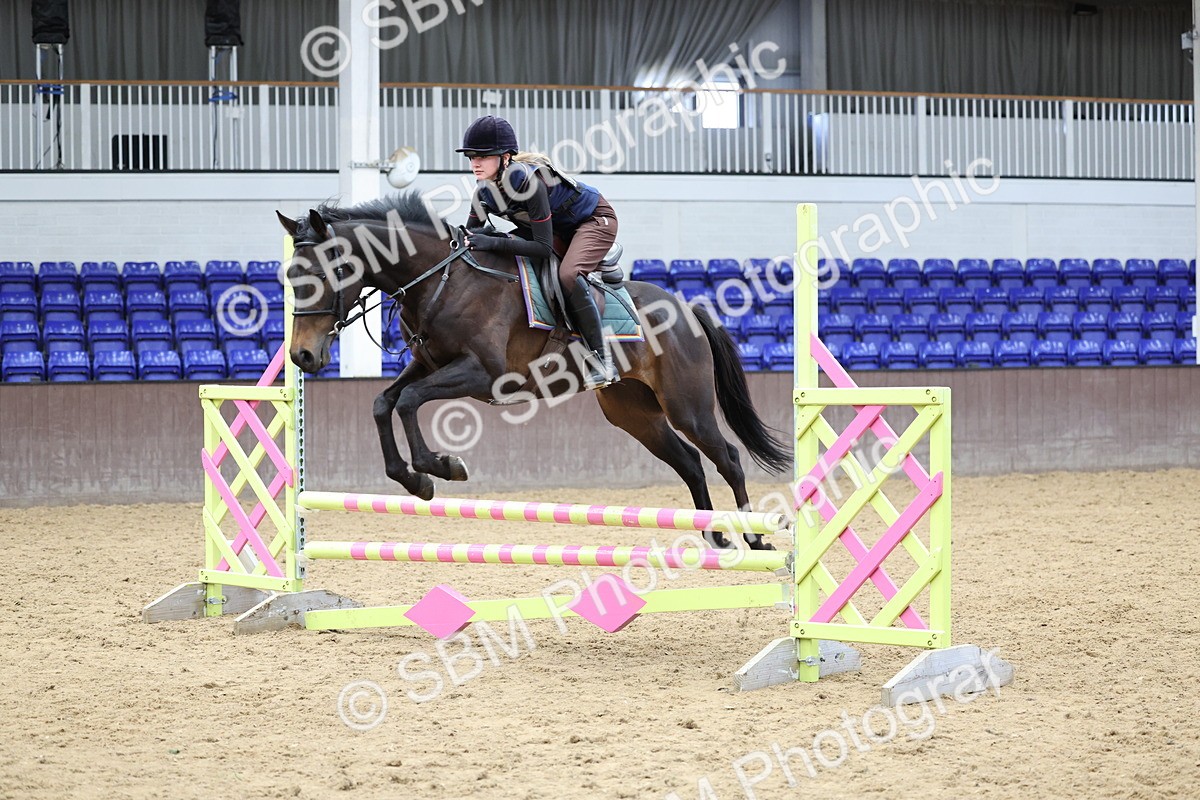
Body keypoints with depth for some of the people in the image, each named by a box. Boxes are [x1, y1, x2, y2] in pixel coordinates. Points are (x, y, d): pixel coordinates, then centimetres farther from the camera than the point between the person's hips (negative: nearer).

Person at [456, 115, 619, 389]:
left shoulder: (527, 180, -35)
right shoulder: (484, 192, -12)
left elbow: (544, 247, -37)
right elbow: (472, 232, 2)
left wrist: (493, 243, -42)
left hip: (595, 220, -9)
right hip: (559, 228, 9)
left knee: (568, 274, -34)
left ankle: (601, 357, -27)